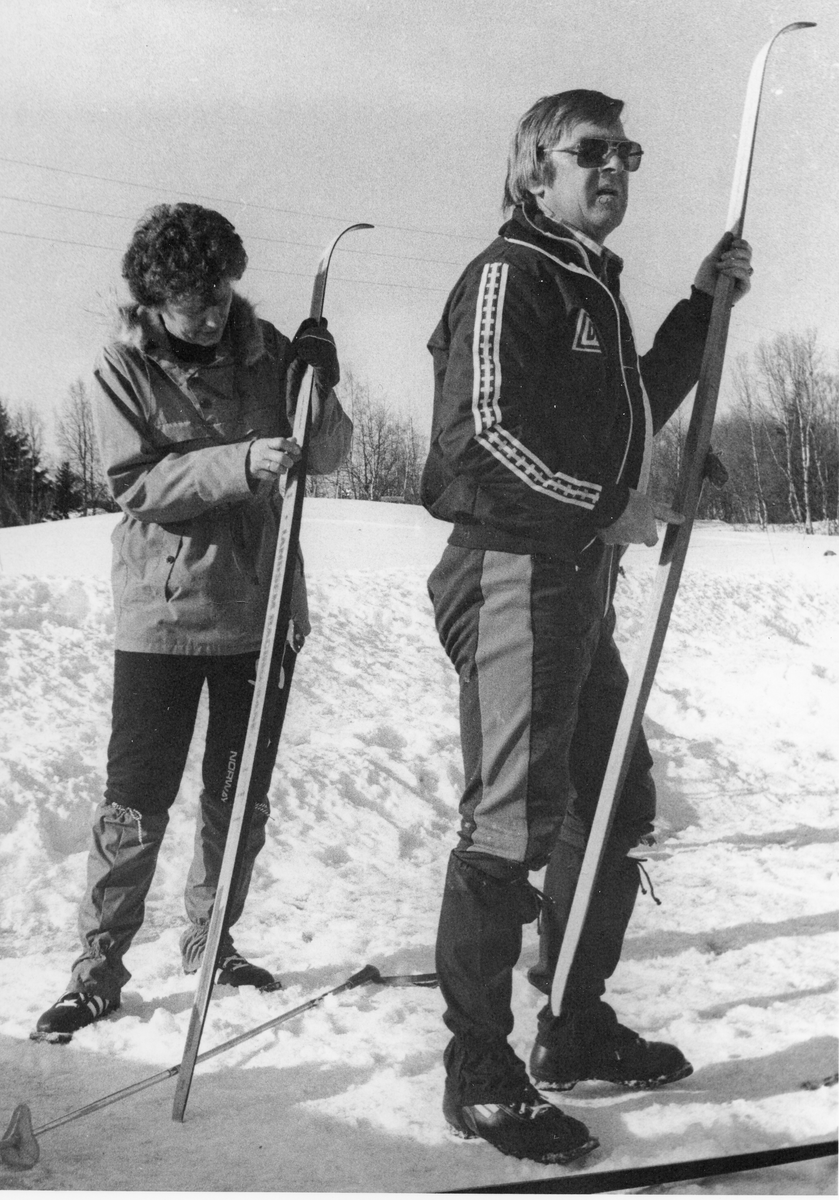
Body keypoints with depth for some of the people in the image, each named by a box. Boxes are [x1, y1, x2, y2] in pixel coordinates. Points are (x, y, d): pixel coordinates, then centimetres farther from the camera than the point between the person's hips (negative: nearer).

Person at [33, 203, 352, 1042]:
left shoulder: (263, 350, 0)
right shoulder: (121, 368, -6)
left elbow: (327, 458, 3)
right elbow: (135, 483, -15)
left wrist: (318, 394, -18)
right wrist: (239, 464, -27)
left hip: (260, 608, 3)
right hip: (163, 616, -3)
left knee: (240, 797, 12)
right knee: (135, 800, -2)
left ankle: (211, 940, 29)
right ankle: (99, 965, 10)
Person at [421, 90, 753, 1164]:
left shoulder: (591, 287, 21)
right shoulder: (509, 274, -8)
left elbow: (632, 411, 28)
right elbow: (486, 429, -18)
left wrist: (703, 307, 20)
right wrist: (609, 504, -12)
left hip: (581, 574, 10)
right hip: (515, 568, -10)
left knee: (616, 805, 15)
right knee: (513, 820, -9)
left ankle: (574, 1031, 27)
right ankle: (481, 1075, 1)